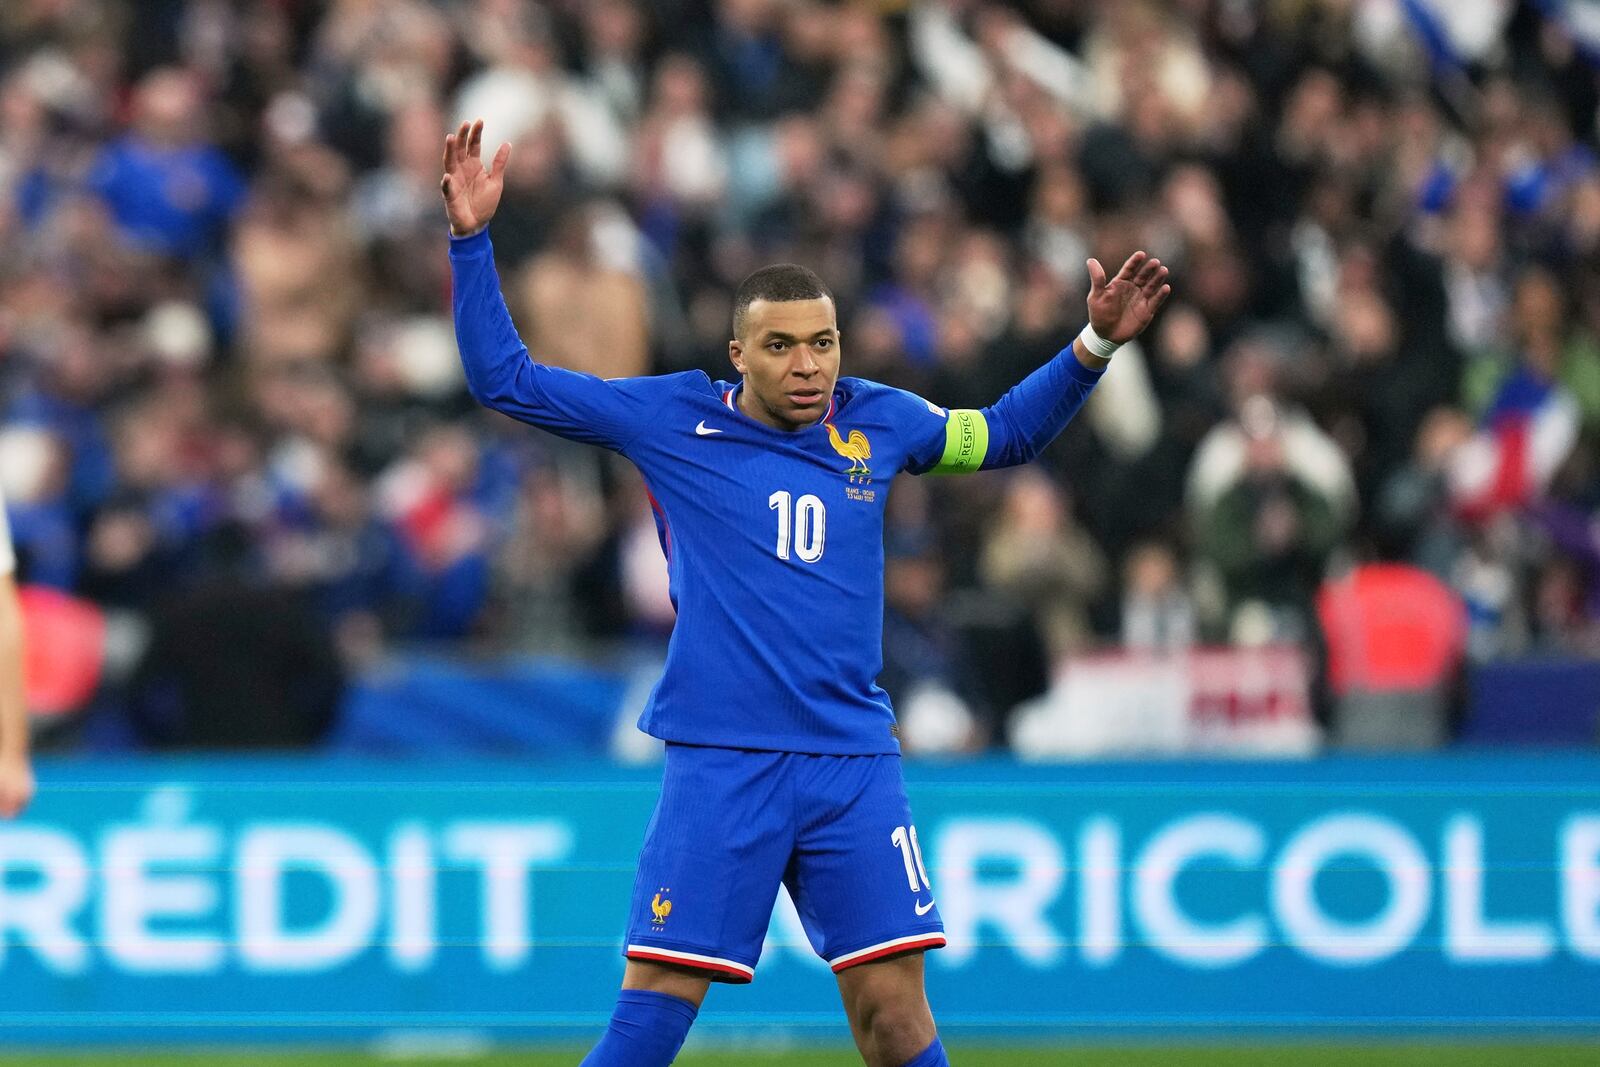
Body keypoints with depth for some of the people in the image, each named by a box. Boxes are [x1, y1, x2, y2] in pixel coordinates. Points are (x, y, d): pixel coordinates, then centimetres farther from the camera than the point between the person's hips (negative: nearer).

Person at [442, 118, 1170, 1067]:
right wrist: (474, 240, -2)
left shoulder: (880, 421, 9)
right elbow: (506, 380, 5)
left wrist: (1094, 348, 16)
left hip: (854, 764, 3)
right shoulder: (670, 419, 2)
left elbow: (1006, 434, 27)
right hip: (720, 764, -3)